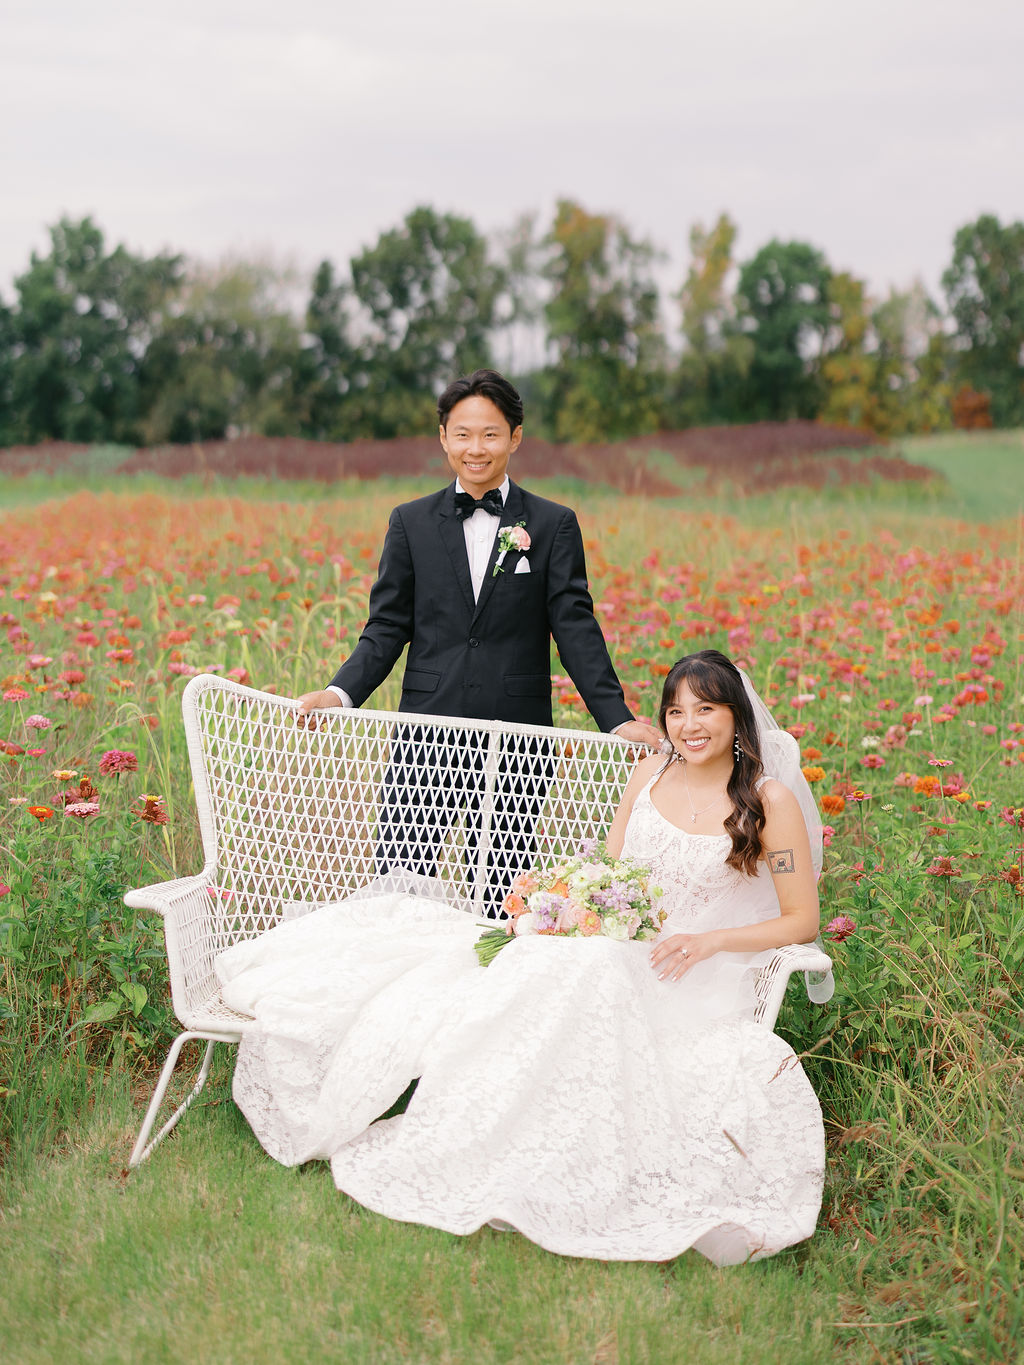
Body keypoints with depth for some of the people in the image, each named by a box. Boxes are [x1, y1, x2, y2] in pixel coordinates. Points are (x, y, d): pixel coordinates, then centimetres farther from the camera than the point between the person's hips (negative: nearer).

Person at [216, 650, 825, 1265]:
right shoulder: (652, 774, 9)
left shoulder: (772, 801, -4)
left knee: (584, 978, -35)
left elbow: (802, 919, -2)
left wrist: (708, 940, -15)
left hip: (697, 978, -5)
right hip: (614, 949, 5)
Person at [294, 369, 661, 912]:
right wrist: (340, 693, -9)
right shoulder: (412, 522, 10)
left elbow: (575, 629, 1)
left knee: (504, 897, 4)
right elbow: (387, 628, 8)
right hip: (428, 734, 1)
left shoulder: (553, 526, 6)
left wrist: (618, 718, -10)